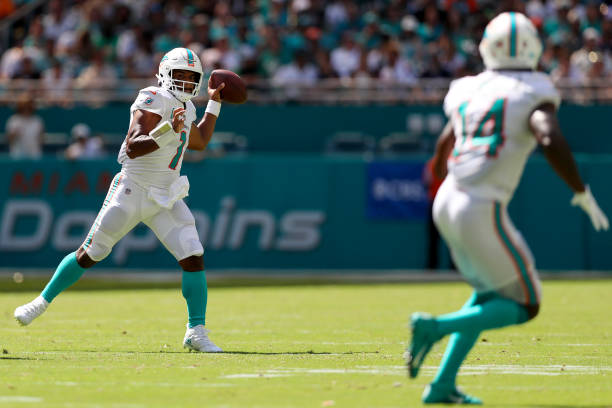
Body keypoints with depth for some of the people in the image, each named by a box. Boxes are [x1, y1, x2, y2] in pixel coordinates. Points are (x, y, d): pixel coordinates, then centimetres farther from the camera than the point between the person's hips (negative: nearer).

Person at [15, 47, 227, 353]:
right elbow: (133, 147, -26)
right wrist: (167, 133, -39)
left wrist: (214, 104, 25)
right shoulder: (153, 101, -16)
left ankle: (196, 333, -3)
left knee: (194, 258, -10)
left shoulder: (185, 108, 10)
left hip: (165, 198, 6)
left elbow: (200, 142, 28)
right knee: (89, 255, 5)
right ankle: (43, 302, 24)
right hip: (132, 192, -6)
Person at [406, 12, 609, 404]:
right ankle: (436, 327, -12)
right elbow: (552, 140, -25)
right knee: (523, 306, 7)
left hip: (447, 203, 7)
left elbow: (443, 149, 23)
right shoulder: (534, 96, -7)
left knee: (489, 295, 24)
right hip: (482, 213, -7)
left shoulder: (469, 91, 11)